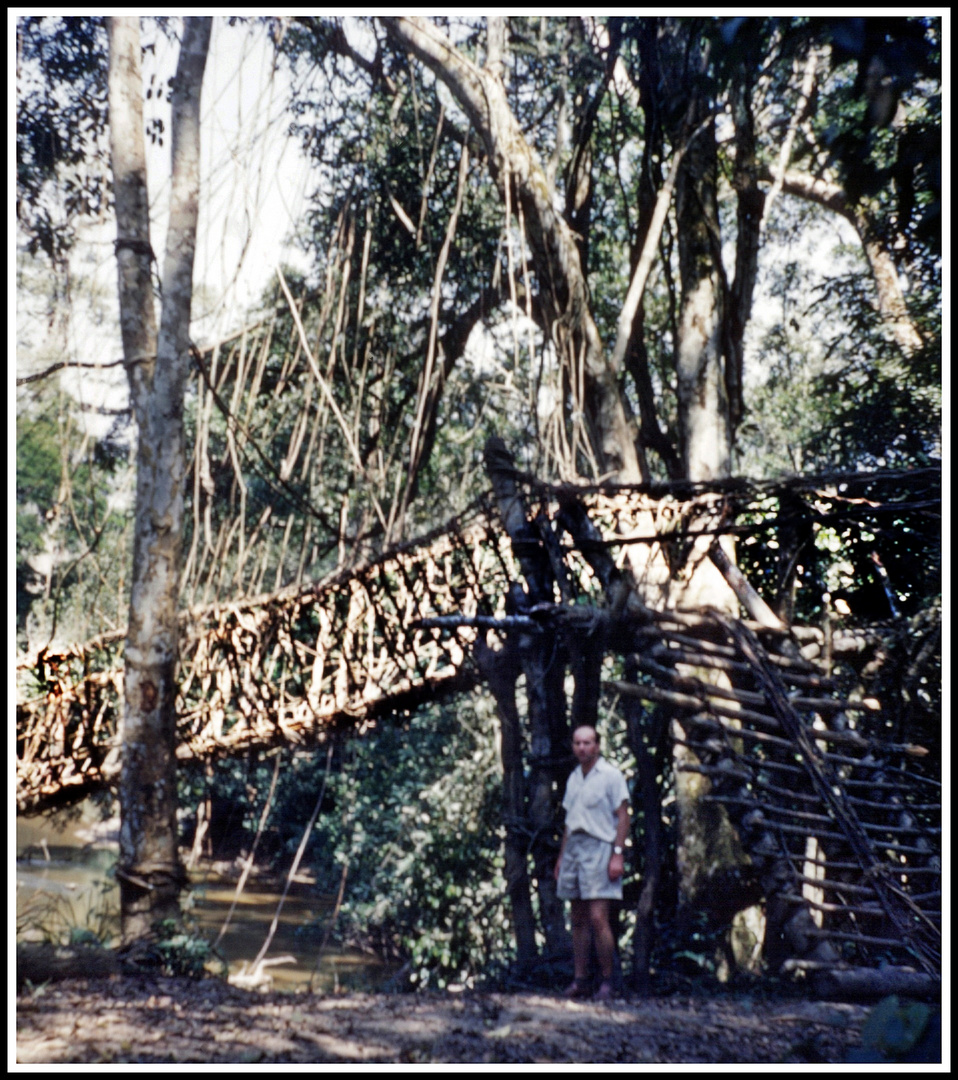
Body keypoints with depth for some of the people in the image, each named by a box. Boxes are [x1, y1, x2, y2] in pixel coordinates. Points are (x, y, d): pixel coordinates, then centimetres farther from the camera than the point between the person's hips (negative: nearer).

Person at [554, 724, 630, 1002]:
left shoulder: (611, 776, -3)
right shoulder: (573, 778, 17)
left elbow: (623, 817, -6)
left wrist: (618, 854, -14)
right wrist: (561, 856, 19)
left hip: (599, 848, -7)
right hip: (573, 848, 7)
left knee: (598, 919, -12)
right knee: (578, 919, 7)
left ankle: (606, 981, -5)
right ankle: (580, 980, 11)